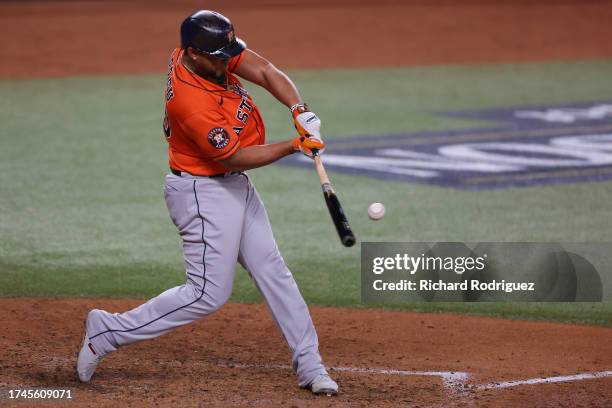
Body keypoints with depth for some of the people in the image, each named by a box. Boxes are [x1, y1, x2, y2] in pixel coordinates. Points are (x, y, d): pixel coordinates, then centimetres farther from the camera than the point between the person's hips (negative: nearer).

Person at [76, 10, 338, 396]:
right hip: (205, 193, -9)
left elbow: (267, 72, -10)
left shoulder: (212, 51, -8)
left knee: (272, 270, 10)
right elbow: (235, 158, -24)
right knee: (209, 294, -6)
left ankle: (309, 364, 15)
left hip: (235, 186, 9)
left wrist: (300, 111, -26)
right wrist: (295, 146, -25)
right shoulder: (191, 103, -32)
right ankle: (108, 331, 4)